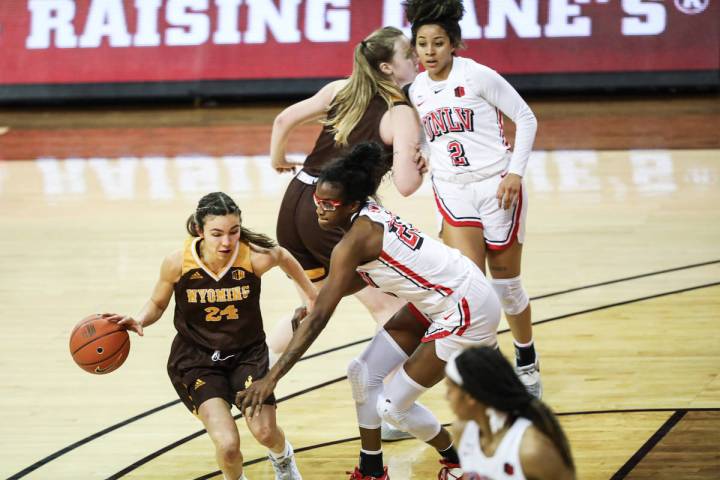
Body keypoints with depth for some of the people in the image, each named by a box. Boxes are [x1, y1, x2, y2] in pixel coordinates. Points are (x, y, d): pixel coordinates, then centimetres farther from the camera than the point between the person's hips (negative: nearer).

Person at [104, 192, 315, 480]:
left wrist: (311, 294, 16)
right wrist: (139, 321, -23)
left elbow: (284, 257, 4)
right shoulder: (178, 262, -22)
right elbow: (157, 304, -2)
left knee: (264, 432, -9)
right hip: (196, 358, -1)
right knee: (227, 445, -17)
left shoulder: (255, 257, -22)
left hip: (247, 353, 1)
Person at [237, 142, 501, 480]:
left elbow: (318, 318, -27)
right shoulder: (369, 216, 0)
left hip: (467, 309, -9)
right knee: (363, 373, 9)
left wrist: (271, 378, -28)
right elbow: (360, 275, 18)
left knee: (392, 407, -1)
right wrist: (316, 304, 1)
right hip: (439, 299, 9)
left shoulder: (355, 239, -25)